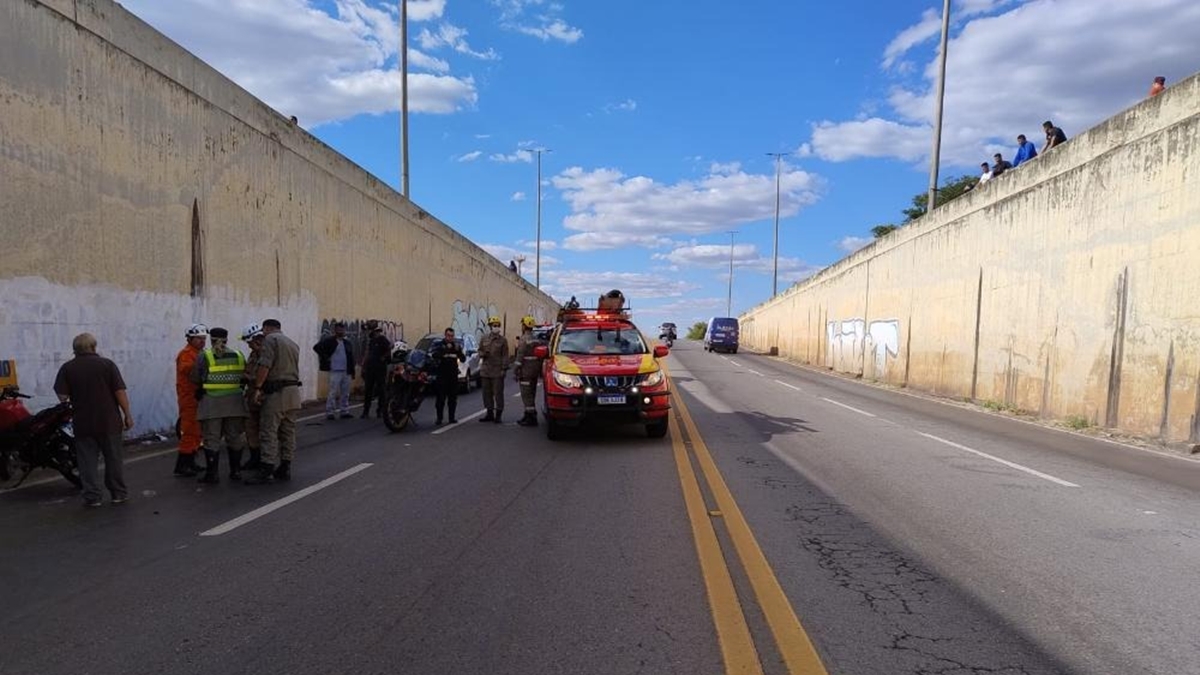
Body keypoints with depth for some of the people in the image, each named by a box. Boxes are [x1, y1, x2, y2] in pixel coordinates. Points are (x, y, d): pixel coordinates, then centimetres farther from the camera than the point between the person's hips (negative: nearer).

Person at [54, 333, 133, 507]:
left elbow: (62, 396, -5)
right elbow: (120, 392, -8)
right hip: (109, 421, -1)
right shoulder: (107, 364, -5)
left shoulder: (67, 368, -2)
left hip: (83, 423, 1)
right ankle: (119, 493, 14)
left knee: (87, 461, 7)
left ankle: (92, 497, 8)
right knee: (114, 459, 8)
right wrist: (127, 414, -2)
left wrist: (75, 393, 16)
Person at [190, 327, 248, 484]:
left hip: (212, 403, -3)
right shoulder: (238, 356, 5)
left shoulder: (204, 356, -5)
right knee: (235, 437, 11)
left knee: (212, 439, 3)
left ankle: (212, 474, 5)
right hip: (234, 402, 3)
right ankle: (235, 471, 17)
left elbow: (195, 379, -1)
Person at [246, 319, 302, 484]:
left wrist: (257, 388, -14)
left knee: (269, 432, -6)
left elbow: (264, 365, -16)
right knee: (288, 431, 11)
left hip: (277, 392, -8)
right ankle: (285, 468, 16)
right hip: (293, 391, 8)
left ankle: (265, 470, -7)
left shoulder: (270, 339, -5)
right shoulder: (293, 344, 21)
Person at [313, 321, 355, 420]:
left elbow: (351, 358, 14)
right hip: (335, 371, -6)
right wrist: (325, 358, -10)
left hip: (346, 372, 6)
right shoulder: (329, 341, -4)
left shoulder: (347, 343, 13)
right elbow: (316, 347, -10)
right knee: (333, 393, -5)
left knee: (345, 393, 10)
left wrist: (352, 372, 9)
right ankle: (329, 412, 1)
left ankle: (345, 412, 17)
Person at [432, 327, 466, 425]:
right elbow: (434, 355, -19)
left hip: (453, 375, 4)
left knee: (453, 398, 6)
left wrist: (459, 351, -11)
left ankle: (452, 418, 13)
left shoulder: (457, 345, 11)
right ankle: (439, 418, 0)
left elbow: (463, 359, 7)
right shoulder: (438, 345, 0)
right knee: (441, 398, -5)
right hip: (442, 375, -4)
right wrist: (445, 349, -26)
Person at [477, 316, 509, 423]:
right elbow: (480, 350, 17)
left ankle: (498, 414, 5)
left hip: (497, 371, -4)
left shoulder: (502, 340, -1)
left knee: (498, 393, -3)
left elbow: (505, 355, -3)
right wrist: (482, 354, -7)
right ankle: (489, 413, 21)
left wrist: (504, 368, -10)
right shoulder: (484, 339, 10)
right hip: (485, 370, 4)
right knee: (487, 393, 10)